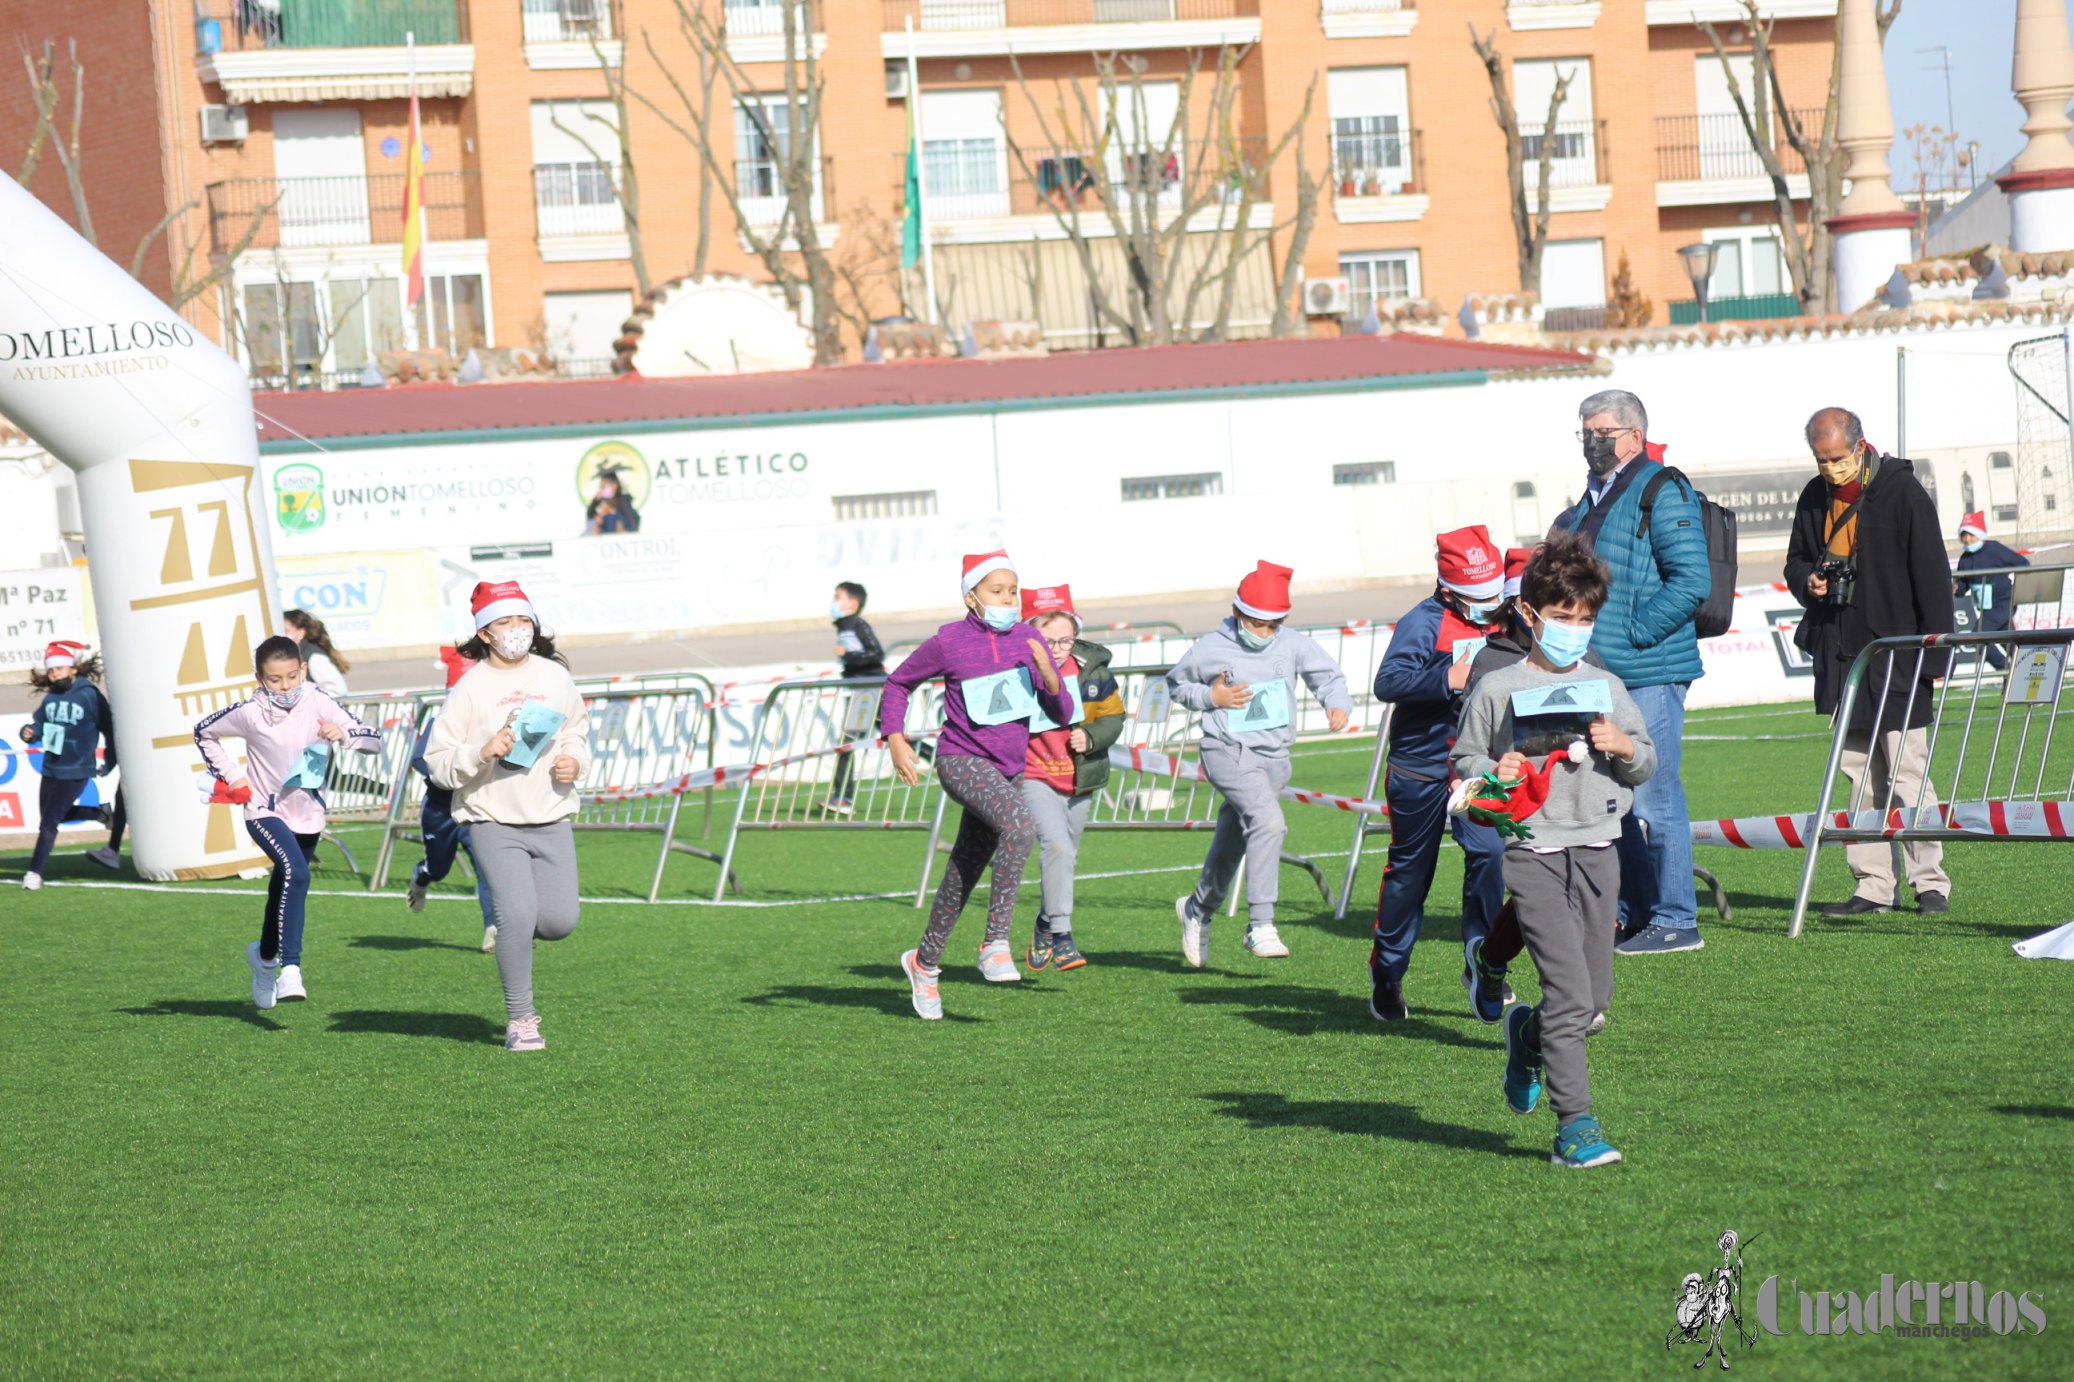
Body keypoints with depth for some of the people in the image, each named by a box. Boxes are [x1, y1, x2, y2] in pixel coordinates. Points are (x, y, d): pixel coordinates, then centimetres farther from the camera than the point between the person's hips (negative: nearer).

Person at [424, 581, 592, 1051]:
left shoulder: (555, 677, 7)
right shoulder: (470, 687, -5)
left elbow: (577, 730, 24)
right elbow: (437, 762, -5)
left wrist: (575, 759, 2)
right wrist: (481, 753, -22)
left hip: (551, 819, 4)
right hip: (493, 822, -4)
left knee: (560, 920, -4)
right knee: (518, 913, -17)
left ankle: (512, 932, 33)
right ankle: (520, 1020, -2)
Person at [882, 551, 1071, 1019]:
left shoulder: (1028, 641, 1)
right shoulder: (949, 642, -9)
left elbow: (1061, 715, 1)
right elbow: (898, 683, 7)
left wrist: (1047, 673, -18)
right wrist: (895, 741, -4)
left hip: (1009, 769, 5)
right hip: (962, 761, -5)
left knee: (965, 874, 15)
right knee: (1020, 826, -33)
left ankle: (925, 962, 36)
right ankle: (995, 943, -27)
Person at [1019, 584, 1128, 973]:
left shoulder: (1091, 670, -5)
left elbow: (1113, 716, 3)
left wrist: (1091, 737, -17)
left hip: (1079, 780, 5)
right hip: (1034, 777, -5)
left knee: (1066, 856, 17)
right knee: (1057, 845, -24)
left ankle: (1045, 927, 39)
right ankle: (1061, 933, -20)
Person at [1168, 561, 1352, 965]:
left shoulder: (1292, 644, 1)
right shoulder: (1212, 648, -4)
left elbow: (1328, 676, 6)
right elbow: (1176, 683, 9)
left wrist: (1338, 704, -15)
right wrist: (1211, 697, -8)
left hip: (1274, 758, 5)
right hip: (1228, 752, -5)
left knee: (1232, 844, 17)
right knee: (1268, 820, -27)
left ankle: (1198, 909, 44)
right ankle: (1260, 925, -27)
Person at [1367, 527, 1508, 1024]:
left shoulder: (1500, 619, 5)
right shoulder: (1424, 623, -16)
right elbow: (1388, 682, -30)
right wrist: (1447, 680, -39)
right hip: (1420, 769, -4)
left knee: (1490, 852, -15)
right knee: (1410, 870, 7)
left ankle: (1480, 961, -7)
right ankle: (1387, 972, 24)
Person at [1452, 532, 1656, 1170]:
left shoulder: (1606, 687, 11)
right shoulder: (1497, 690, 1)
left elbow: (1647, 765, 16)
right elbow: (1463, 760, 9)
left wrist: (1625, 748, -5)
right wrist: (1492, 775, -12)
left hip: (1597, 849, 4)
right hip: (1532, 850, -4)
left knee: (1596, 997, 6)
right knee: (1570, 991, -13)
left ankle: (1528, 1034, 38)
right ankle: (1574, 1124, -8)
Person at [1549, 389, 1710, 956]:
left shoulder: (1664, 494, -9)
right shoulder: (1594, 498, 18)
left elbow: (1691, 582, -18)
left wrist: (1630, 633, -18)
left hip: (1649, 674, -9)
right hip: (1598, 674, 9)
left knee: (1653, 800, -5)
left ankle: (1674, 922, 1)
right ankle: (1629, 914, 22)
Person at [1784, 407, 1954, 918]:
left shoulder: (1903, 492, -6)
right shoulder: (1815, 497, 10)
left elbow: (1932, 578, -6)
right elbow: (1796, 561, 24)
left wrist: (1934, 657, -8)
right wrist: (1808, 580, -2)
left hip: (1895, 658, -6)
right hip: (1839, 656, 6)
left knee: (1906, 773, -8)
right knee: (1860, 775, 6)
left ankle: (1931, 882, -1)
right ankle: (1872, 887, 9)